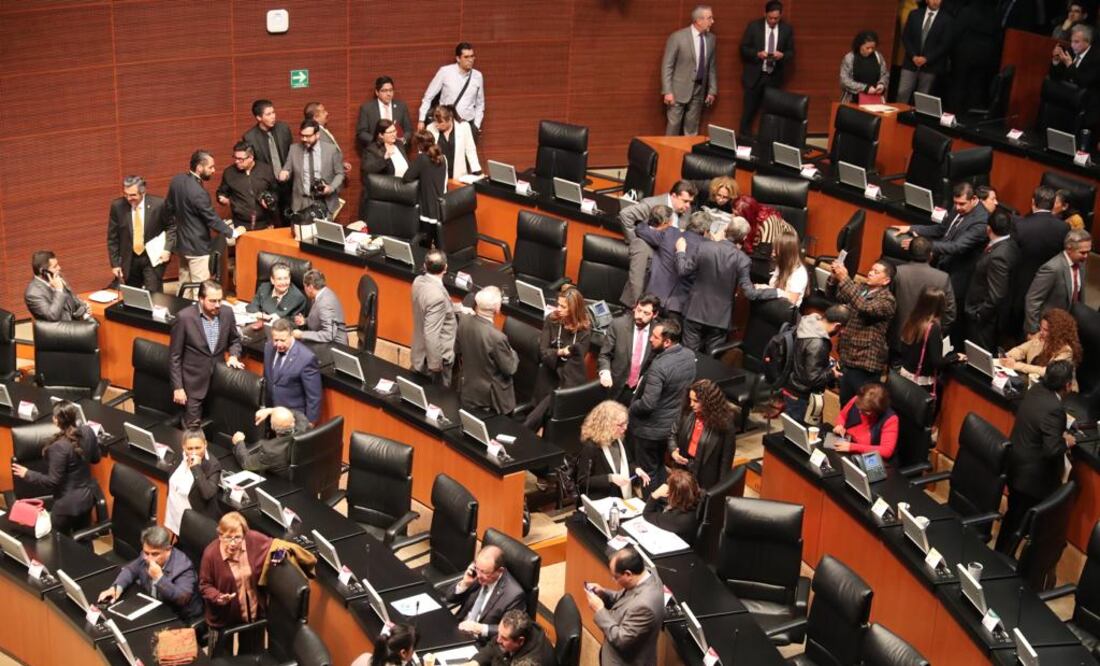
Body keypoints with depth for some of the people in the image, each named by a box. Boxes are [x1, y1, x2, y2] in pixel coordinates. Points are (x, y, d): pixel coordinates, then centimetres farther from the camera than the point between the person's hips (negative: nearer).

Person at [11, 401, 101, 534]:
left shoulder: (59, 447, -29)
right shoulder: (88, 431, -10)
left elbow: (53, 482, -22)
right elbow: (96, 458, 7)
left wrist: (27, 474, -13)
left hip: (69, 503, -7)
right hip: (88, 495, 7)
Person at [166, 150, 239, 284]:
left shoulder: (176, 180, -2)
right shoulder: (198, 193, -27)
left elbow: (168, 207, 10)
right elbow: (212, 219, -19)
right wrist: (232, 233, -7)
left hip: (181, 242, 9)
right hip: (197, 246, -9)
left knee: (184, 284, 18)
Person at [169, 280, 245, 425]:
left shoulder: (227, 312, -4)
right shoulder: (184, 317, -15)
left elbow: (235, 340, 15)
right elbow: (174, 356, -9)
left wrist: (234, 356, -7)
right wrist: (177, 387, -11)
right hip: (194, 384, -4)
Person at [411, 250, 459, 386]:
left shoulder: (419, 281, -7)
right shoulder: (436, 296, -34)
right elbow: (431, 335, -32)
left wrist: (457, 308, 11)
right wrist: (435, 364, -21)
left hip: (422, 350, 8)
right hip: (435, 355, -8)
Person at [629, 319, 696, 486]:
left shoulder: (659, 366, -32)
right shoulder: (689, 355, -7)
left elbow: (647, 404, -31)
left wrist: (631, 407, -10)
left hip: (651, 429, -8)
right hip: (673, 423, 8)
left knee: (648, 472, 12)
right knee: (659, 467, 26)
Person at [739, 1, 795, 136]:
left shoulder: (787, 29, 2)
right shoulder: (754, 26, -4)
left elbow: (791, 52, 6)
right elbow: (743, 48, 0)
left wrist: (782, 55, -17)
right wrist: (757, 54, -18)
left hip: (774, 77, 2)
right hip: (755, 76, -1)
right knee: (749, 111, 3)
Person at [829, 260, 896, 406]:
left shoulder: (887, 300, -14)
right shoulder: (861, 288, 9)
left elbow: (865, 308, -31)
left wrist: (844, 279, -34)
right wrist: (835, 277, -11)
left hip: (865, 364, -7)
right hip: (847, 358, 7)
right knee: (845, 405, 18)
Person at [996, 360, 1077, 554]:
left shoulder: (1036, 389, -4)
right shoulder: (1054, 409, -31)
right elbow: (1051, 449, -32)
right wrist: (1066, 442, -14)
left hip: (1017, 465, 9)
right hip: (1033, 476, -9)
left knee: (1014, 515, 24)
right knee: (1018, 521, 8)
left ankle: (1001, 554, 39)